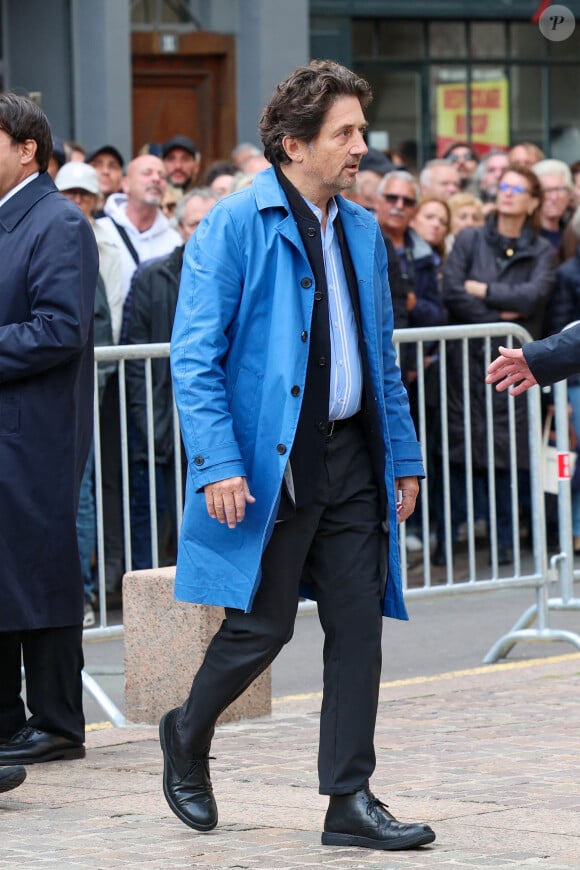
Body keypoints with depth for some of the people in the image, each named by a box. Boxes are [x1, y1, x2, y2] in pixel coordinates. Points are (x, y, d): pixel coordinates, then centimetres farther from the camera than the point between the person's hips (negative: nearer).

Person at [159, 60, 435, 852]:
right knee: (262, 627, 1)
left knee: (359, 624, 2)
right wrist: (218, 465, -20)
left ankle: (351, 801, 7)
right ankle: (187, 738, 28)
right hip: (270, 464, -6)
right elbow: (194, 357, -12)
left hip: (350, 457, 6)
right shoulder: (234, 227, -9)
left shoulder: (361, 230, 12)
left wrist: (403, 455, 14)